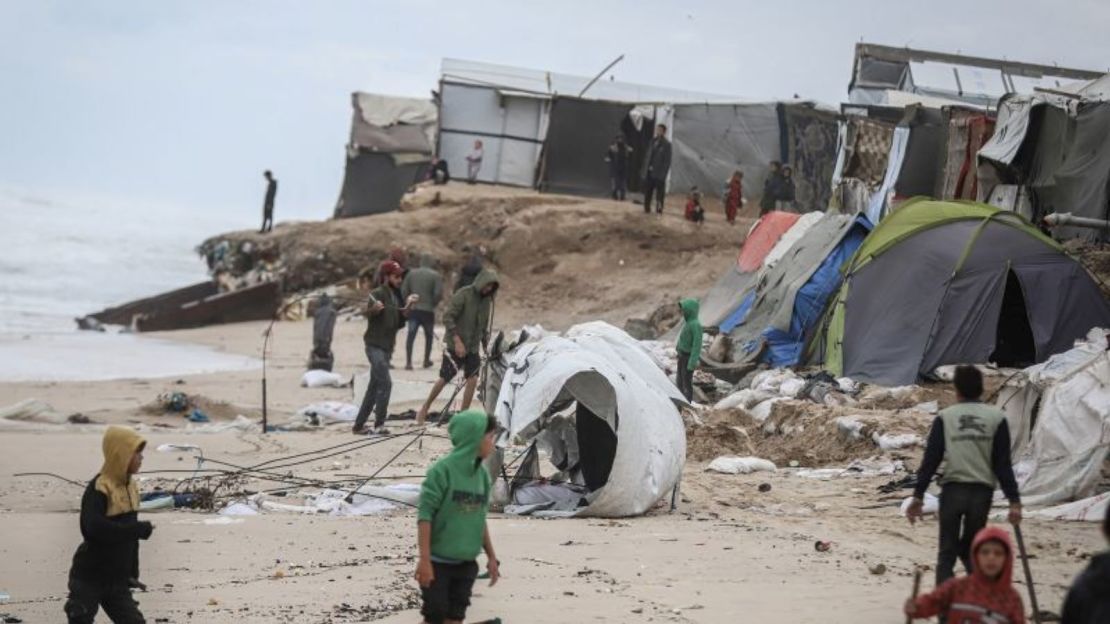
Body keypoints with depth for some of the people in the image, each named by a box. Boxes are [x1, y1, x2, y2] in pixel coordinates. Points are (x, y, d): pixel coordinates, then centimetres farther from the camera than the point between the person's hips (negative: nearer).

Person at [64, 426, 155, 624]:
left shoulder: (130, 487, 7)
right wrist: (139, 529, -29)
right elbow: (94, 528, -35)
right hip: (89, 577, -7)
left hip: (117, 579, 7)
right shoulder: (99, 489, -19)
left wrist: (132, 572, 16)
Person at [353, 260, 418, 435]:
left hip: (387, 347, 9)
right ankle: (379, 424, -14)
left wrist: (408, 306, 4)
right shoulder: (378, 293, -9)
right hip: (375, 346, -9)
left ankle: (359, 425, 17)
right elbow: (368, 314, -23)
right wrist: (375, 308, -44)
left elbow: (399, 323, 16)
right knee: (385, 383, -16)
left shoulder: (395, 296, 16)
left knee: (374, 387, 11)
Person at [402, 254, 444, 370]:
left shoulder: (411, 273, 5)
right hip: (428, 311, -2)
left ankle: (408, 362, -8)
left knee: (411, 335, 1)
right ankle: (426, 360, 23)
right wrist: (433, 303, 5)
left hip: (413, 310, 2)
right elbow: (438, 294, -12)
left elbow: (403, 291, 2)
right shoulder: (436, 275, -5)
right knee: (429, 335, 16)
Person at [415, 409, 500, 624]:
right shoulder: (443, 470, -15)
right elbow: (425, 515, -15)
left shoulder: (482, 474, 5)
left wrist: (491, 556, 17)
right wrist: (424, 560, -18)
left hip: (466, 564, 6)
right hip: (438, 562, -6)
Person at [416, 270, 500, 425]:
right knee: (444, 379, -1)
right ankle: (425, 409, 16)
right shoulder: (463, 295, -13)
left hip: (473, 348, 5)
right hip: (456, 346, -5)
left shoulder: (487, 300, 7)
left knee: (473, 380, -6)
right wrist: (457, 341, -23)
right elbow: (448, 317, -18)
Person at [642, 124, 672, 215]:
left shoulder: (666, 144, -7)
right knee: (647, 191, 9)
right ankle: (647, 209, 17)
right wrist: (646, 169, 7)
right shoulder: (653, 142, 10)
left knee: (659, 193, 1)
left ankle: (659, 209, 5)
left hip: (659, 173, -6)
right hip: (650, 172, 6)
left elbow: (667, 161, -9)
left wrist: (663, 174, -14)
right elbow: (648, 156, 14)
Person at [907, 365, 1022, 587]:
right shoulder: (996, 418, 5)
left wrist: (918, 496, 1)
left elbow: (931, 459, -1)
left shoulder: (945, 417, 3)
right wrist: (1014, 500, 3)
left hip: (953, 489, -1)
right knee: (970, 547, 18)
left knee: (947, 552, 7)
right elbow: (1003, 464, 1)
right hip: (982, 491, 1)